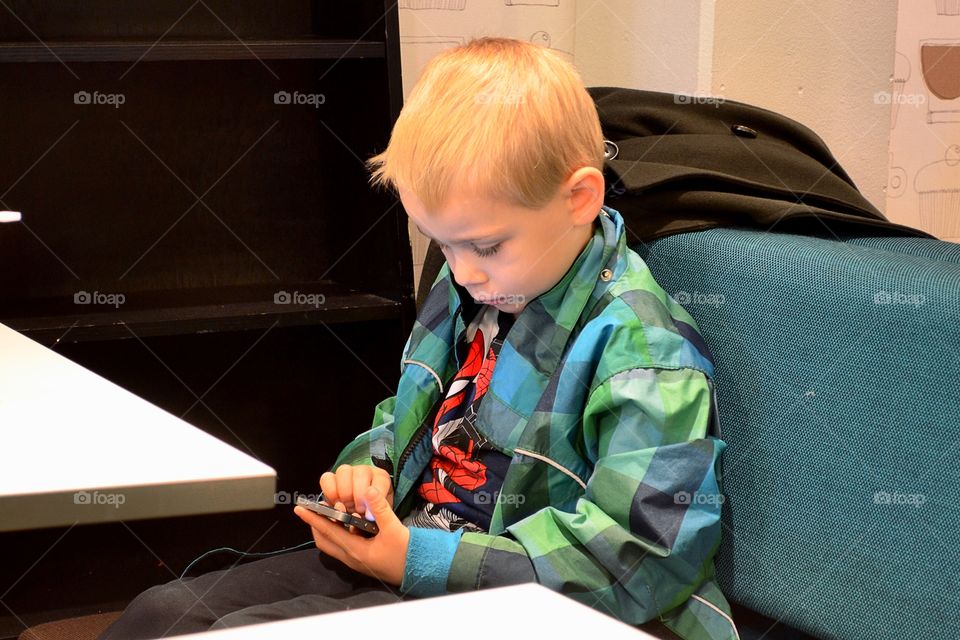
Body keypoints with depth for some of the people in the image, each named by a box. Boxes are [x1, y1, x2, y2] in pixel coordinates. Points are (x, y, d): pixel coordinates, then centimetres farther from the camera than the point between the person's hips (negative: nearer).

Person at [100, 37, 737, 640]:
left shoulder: (645, 351, -20)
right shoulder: (469, 288, 6)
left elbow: (631, 559, -24)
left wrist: (422, 560, -23)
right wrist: (368, 466, 0)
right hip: (404, 550, 8)